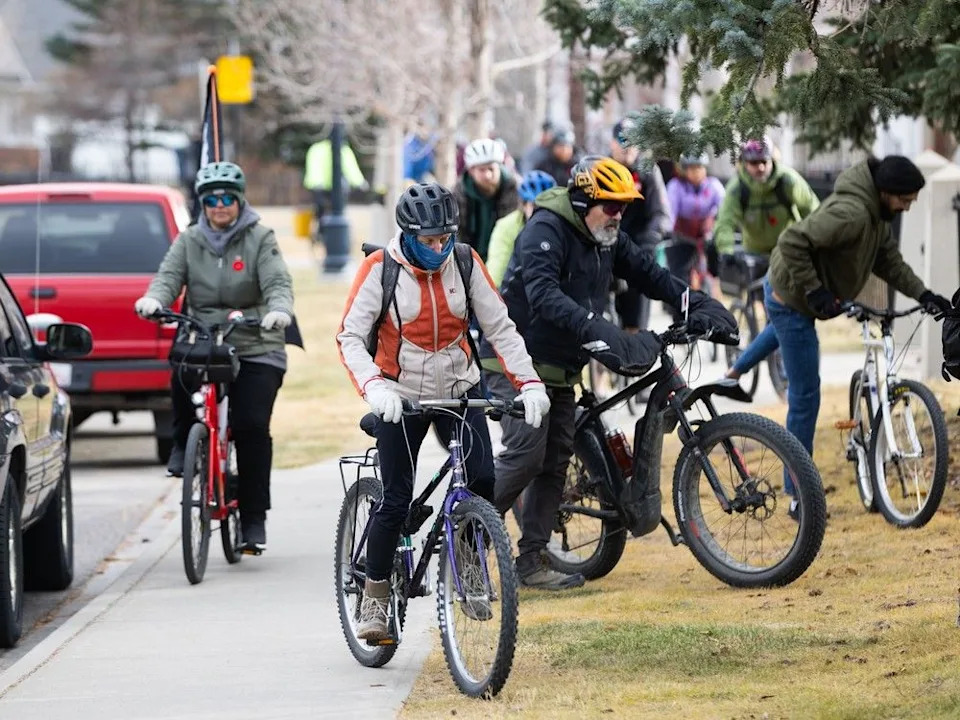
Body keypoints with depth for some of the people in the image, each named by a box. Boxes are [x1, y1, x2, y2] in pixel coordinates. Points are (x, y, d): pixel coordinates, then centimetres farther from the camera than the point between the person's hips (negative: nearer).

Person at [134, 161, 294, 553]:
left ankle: (253, 518, -2)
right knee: (183, 375, -32)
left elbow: (277, 282, -8)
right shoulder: (189, 242, 12)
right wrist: (154, 299, -24)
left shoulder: (260, 239, 4)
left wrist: (279, 310, -31)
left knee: (252, 426, -13)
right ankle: (184, 441, 0)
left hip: (255, 349, -2)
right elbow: (169, 275, -1)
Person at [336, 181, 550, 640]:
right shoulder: (381, 269, -13)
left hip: (458, 390, 2)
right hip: (402, 397, -2)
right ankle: (374, 596, 12)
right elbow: (350, 337, -17)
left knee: (483, 480, -17)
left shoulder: (464, 263, -5)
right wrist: (374, 387, -34)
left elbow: (500, 327, -4)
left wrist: (529, 382, -17)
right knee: (396, 500, -5)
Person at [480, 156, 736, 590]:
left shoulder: (607, 239, 7)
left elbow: (646, 273, 14)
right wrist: (595, 328, -45)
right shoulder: (545, 230, -20)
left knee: (555, 461, 5)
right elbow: (544, 295, -34)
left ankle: (532, 560, 9)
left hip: (559, 367, 9)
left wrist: (696, 304, -1)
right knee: (526, 454, -18)